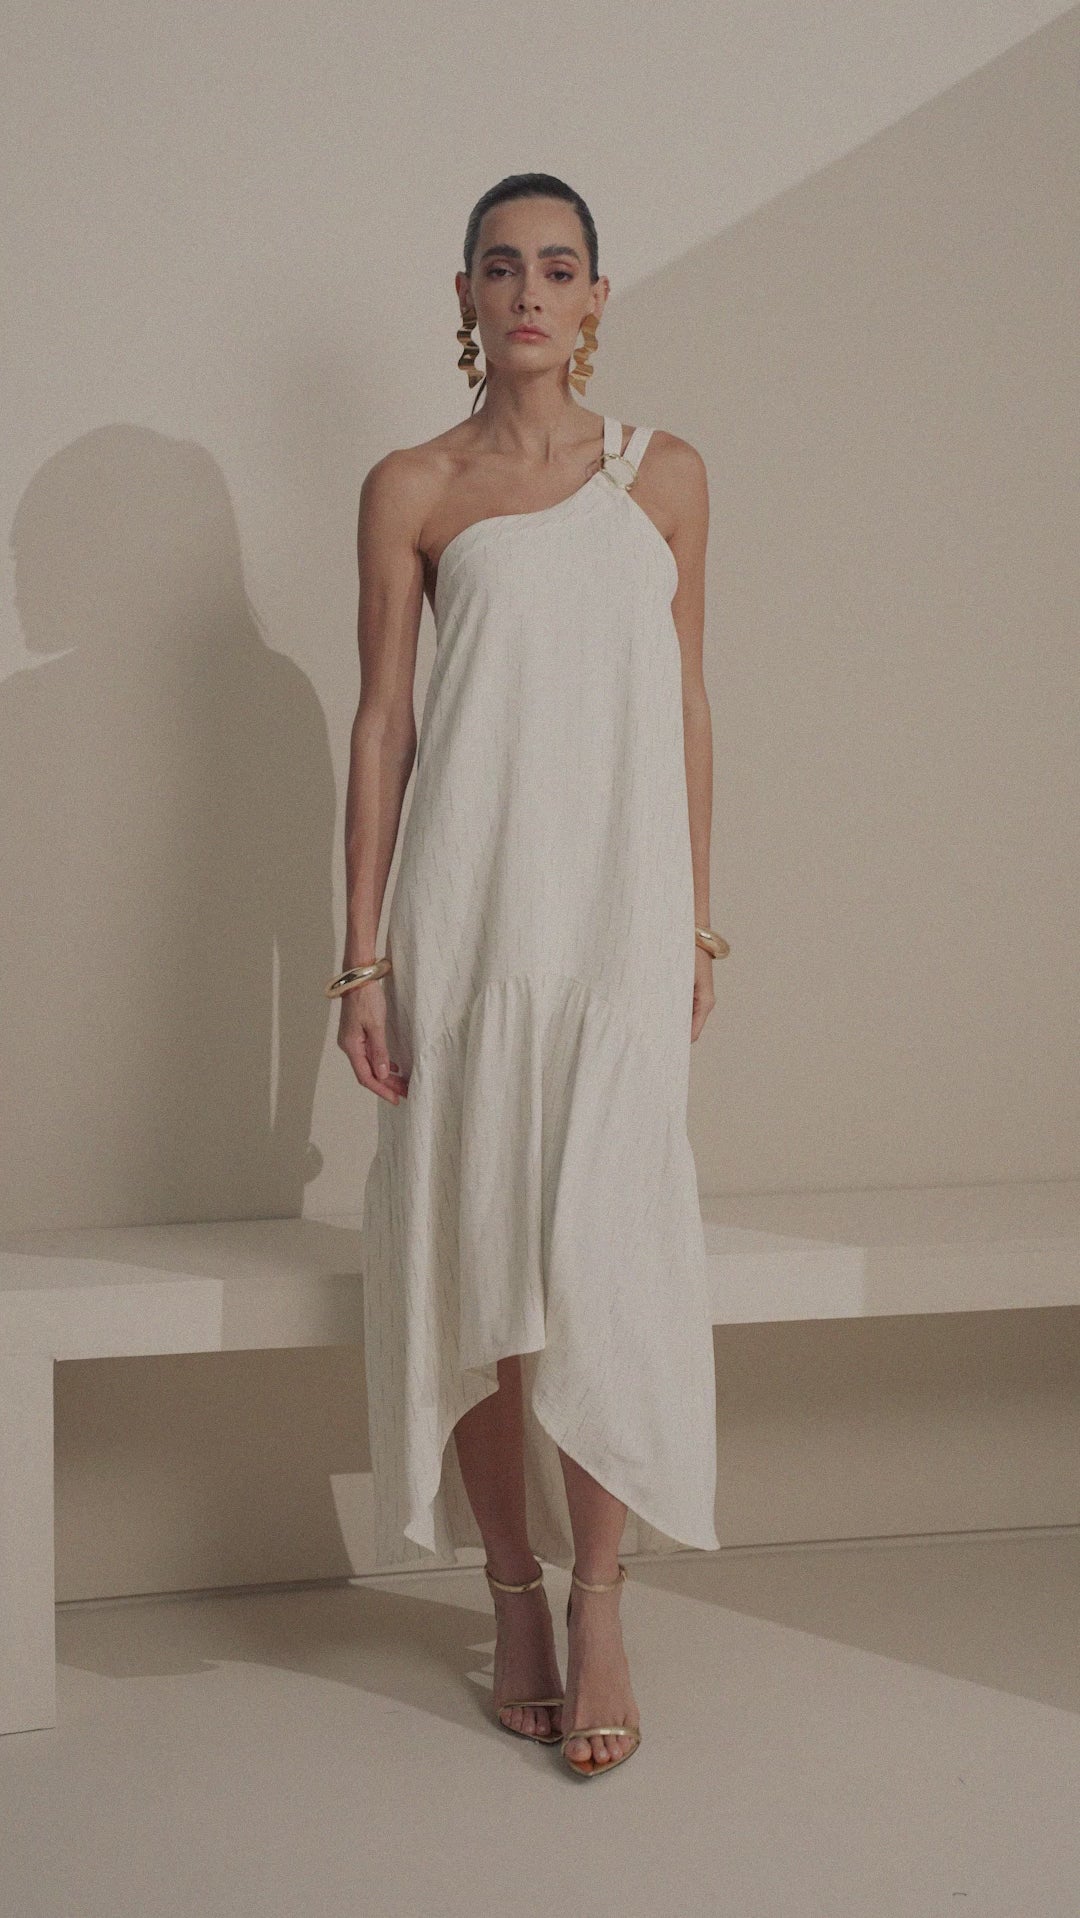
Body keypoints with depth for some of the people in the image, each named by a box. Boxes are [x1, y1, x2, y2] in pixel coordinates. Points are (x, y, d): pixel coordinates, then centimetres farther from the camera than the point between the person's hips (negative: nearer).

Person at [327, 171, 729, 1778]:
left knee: (602, 1246, -9)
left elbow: (687, 706, 12)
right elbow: (382, 720, 5)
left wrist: (696, 922, 9)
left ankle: (600, 1599, 1)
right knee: (472, 1249, 0)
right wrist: (364, 954, 0)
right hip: (465, 904, 0)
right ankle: (515, 1596, 12)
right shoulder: (409, 490, 6)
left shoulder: (665, 478, 9)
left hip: (620, 910, 0)